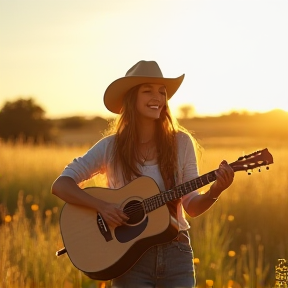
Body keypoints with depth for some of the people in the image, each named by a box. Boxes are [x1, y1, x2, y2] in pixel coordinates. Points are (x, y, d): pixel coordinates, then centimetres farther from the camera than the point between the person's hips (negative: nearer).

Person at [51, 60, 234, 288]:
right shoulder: (111, 147, -3)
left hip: (176, 254, 1)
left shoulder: (181, 142, 0)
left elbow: (192, 206, 3)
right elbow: (61, 185, -5)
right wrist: (101, 206, -18)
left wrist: (214, 192, -18)